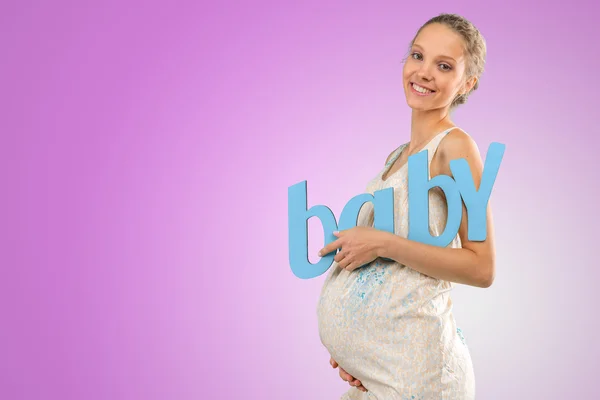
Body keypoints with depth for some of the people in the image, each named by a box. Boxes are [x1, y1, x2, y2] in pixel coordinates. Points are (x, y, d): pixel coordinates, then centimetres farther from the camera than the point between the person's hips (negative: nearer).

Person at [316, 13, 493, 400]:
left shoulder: (454, 146, -11)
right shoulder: (397, 155, 12)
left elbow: (481, 268, -16)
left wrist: (383, 243, -19)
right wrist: (346, 343, 4)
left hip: (408, 367, -7)